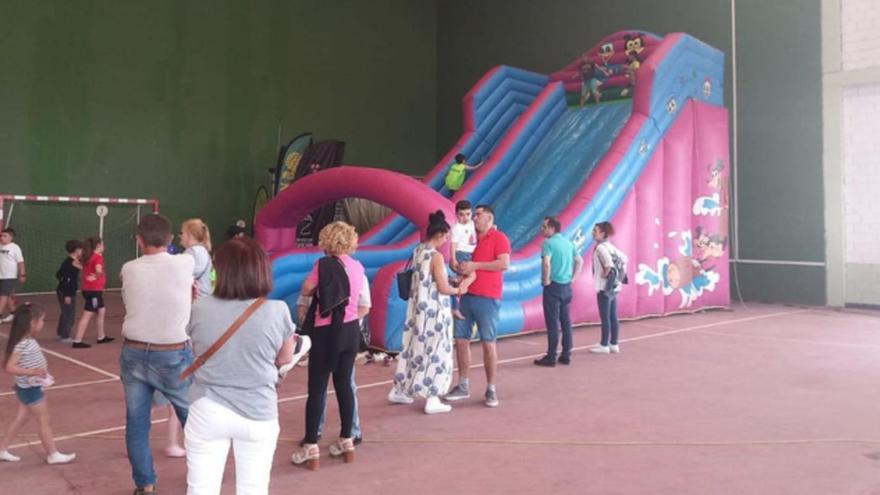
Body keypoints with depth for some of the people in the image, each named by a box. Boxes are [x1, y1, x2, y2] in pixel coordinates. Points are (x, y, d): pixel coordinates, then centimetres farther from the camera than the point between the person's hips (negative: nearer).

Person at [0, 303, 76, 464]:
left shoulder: (29, 341, 2)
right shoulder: (23, 344, -26)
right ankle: (53, 455, 14)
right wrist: (33, 372, -34)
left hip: (28, 388, 9)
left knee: (20, 419, 20)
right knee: (44, 421, 3)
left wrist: (41, 371, 9)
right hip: (30, 389, -9)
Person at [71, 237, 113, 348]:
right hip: (94, 290, -9)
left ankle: (101, 337, 29)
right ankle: (77, 341, -4)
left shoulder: (89, 257, 10)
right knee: (87, 315, -6)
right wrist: (97, 277, -12)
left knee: (101, 311, 20)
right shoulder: (98, 257, -15)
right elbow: (98, 270, -33)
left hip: (89, 289, 9)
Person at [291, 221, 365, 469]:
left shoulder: (324, 264, -13)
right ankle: (346, 441, 22)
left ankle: (311, 449, 4)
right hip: (351, 331, 6)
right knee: (344, 385, 14)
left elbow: (306, 290, -4)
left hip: (327, 332, -6)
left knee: (317, 389, 0)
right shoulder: (358, 267, 4)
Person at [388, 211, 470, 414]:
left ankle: (398, 391, 26)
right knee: (435, 352, 1)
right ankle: (432, 400, 4)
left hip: (417, 308, 8)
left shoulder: (418, 251, 6)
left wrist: (454, 283, 12)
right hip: (434, 311, -8)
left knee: (414, 348, 17)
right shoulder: (436, 256, -18)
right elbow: (443, 288, -18)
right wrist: (458, 290, 1)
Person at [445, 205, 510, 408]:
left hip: (487, 298, -6)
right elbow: (461, 261, 28)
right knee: (461, 339, 6)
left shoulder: (499, 238, -3)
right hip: (466, 296, 7)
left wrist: (475, 265, -16)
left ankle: (491, 389, 7)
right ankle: (463, 386, 16)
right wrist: (459, 268, 6)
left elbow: (504, 263, -16)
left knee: (488, 343, -2)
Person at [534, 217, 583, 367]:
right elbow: (580, 261, 18)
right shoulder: (568, 242, 11)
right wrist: (573, 277, 16)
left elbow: (546, 263, -25)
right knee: (566, 321, 11)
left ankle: (551, 357, 0)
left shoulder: (548, 242, -11)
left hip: (553, 286, -7)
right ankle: (566, 355, 15)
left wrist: (546, 280, -13)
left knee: (553, 322, -3)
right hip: (567, 286, 7)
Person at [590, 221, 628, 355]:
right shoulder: (610, 246, 12)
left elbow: (609, 263, -30)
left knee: (605, 317, -2)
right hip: (613, 286, 9)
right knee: (613, 317, 11)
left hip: (604, 287, -9)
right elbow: (624, 259, 17)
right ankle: (614, 344, 17)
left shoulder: (600, 247, -16)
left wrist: (605, 273, -15)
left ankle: (604, 345, 5)